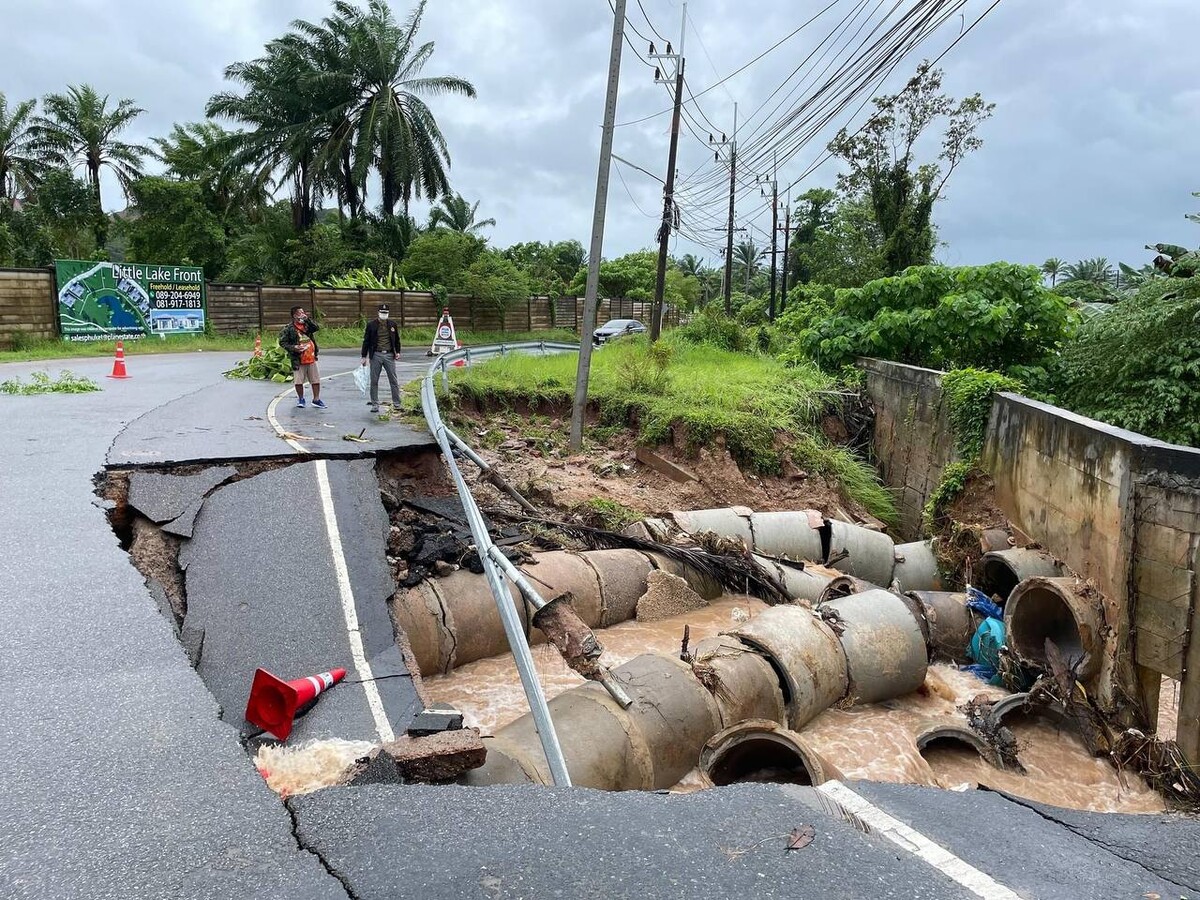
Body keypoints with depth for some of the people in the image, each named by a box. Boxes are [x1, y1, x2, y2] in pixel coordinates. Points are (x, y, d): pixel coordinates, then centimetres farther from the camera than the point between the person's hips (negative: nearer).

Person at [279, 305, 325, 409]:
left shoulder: (307, 325, 8)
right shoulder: (289, 328, -5)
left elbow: (317, 328, -9)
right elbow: (282, 342, -5)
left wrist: (307, 319, -15)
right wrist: (293, 348, -18)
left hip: (311, 358, 4)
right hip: (298, 360, -4)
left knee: (316, 380, 5)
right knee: (299, 381, 5)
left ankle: (316, 399, 17)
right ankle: (300, 399, 24)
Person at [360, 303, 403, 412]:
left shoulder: (392, 325, 8)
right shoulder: (371, 325, 1)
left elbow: (397, 339, 18)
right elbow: (366, 341, 3)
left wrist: (397, 352, 7)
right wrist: (364, 356, 0)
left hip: (389, 355, 1)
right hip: (376, 355, -1)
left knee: (394, 381, 2)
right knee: (374, 381, 3)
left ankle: (396, 403, 9)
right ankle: (375, 404, 10)